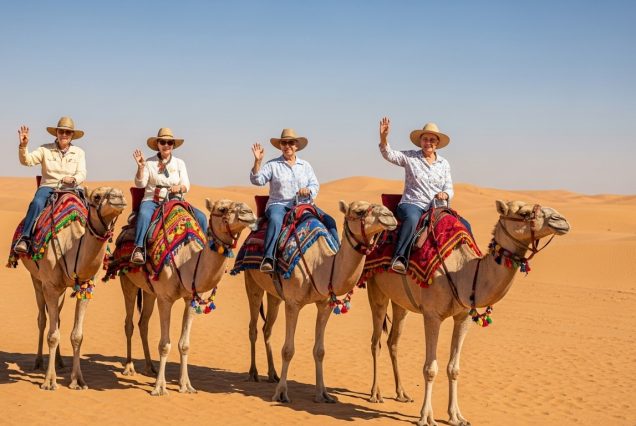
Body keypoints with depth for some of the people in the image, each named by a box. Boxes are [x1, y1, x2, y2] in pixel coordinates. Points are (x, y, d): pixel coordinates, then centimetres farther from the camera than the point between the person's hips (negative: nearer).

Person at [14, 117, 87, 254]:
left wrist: (73, 179, -21)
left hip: (70, 189, 1)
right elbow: (27, 160, -3)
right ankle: (24, 238, -36)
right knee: (37, 203, -34)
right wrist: (23, 145, -22)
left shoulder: (79, 152, 13)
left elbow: (82, 174, 2)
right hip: (48, 186, -1)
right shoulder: (45, 149, 10)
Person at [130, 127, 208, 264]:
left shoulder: (179, 163, 12)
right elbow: (140, 184, -3)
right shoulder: (149, 163, 5)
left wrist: (179, 187, -17)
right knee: (144, 214, -38)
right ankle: (138, 249, -41)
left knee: (201, 217, -17)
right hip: (152, 200, -3)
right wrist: (140, 167, -18)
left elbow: (186, 186, 6)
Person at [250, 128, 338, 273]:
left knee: (329, 221, -13)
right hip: (279, 204, -3)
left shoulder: (305, 166, 17)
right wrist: (257, 161, -17)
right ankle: (268, 258, -48)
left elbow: (315, 185, 12)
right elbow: (257, 180, -3)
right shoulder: (272, 165, 7)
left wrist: (308, 190, -11)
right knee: (275, 220, -39)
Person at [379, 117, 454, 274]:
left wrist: (445, 194, -9)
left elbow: (449, 189, 15)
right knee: (411, 218, -41)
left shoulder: (444, 163, 16)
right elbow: (389, 155, -10)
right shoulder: (410, 157, 5)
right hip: (412, 204, -4)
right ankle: (399, 256, -39)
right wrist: (383, 138, -29)